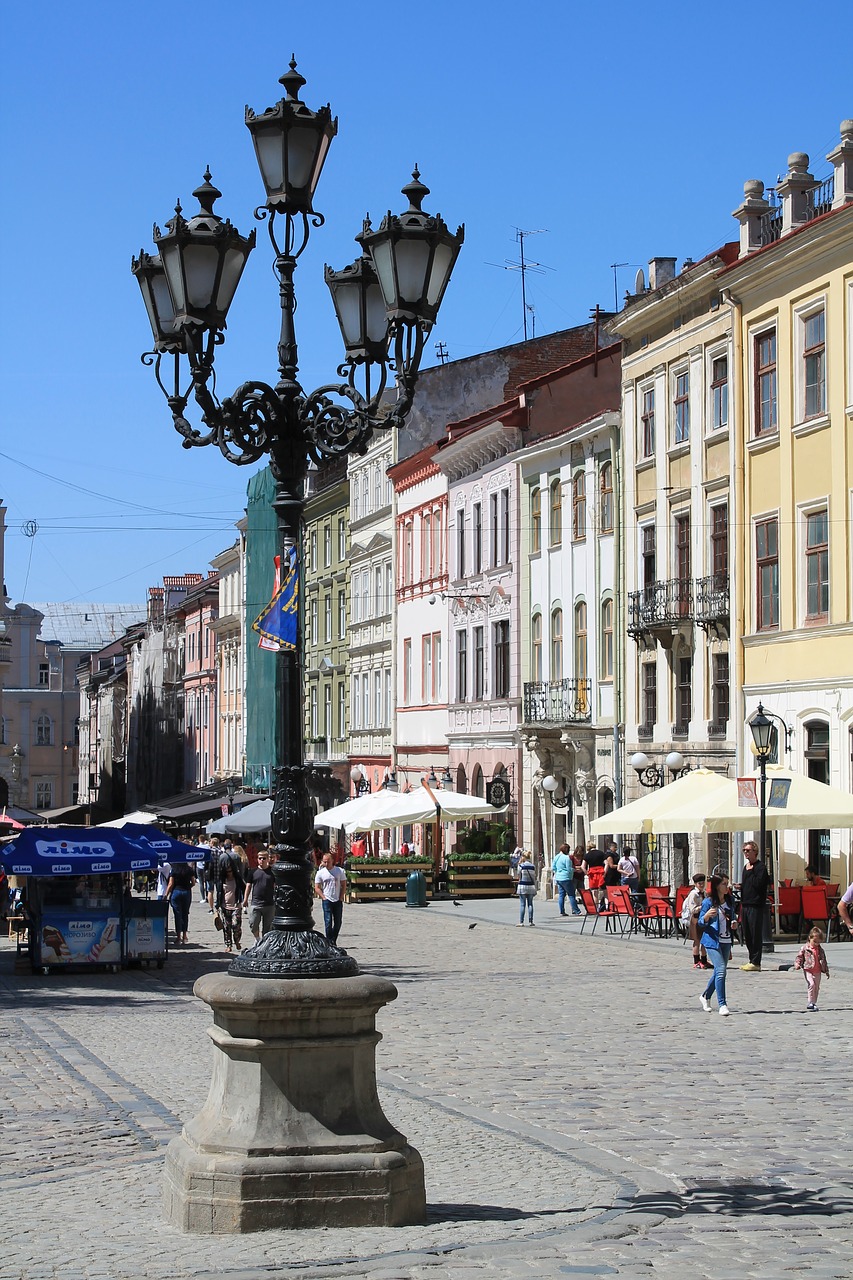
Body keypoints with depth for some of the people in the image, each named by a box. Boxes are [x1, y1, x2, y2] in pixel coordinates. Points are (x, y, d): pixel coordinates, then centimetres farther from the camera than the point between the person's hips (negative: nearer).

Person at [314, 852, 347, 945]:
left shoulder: (340, 871, 3)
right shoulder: (320, 873, 1)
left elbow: (344, 885, 7)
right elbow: (317, 888, 3)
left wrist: (341, 897, -2)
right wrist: (323, 897, -8)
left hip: (338, 901, 2)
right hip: (327, 901, -2)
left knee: (338, 922, 4)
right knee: (328, 922, -7)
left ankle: (333, 941, 18)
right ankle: (330, 942, -3)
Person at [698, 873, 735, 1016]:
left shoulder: (729, 901, 10)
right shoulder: (708, 902, -7)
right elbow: (701, 923, -6)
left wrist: (733, 924, 5)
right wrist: (707, 915, -25)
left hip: (726, 941, 7)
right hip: (712, 940, -7)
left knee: (719, 972, 13)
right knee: (721, 970, -17)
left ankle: (705, 996, 35)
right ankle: (722, 1005, -16)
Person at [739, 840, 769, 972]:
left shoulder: (760, 867, -8)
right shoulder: (746, 867, 19)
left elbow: (758, 883, -19)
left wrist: (750, 872, -11)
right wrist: (741, 886, 9)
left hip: (756, 906, -9)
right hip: (745, 904, 9)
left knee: (756, 934, -7)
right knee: (747, 935, 10)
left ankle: (756, 963, -5)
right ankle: (752, 960, 16)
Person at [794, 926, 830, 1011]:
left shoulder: (820, 950, 8)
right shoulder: (805, 948, -3)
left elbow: (823, 960, 16)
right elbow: (799, 957, 0)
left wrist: (826, 971, 19)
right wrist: (797, 964, -17)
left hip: (817, 972, 5)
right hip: (808, 970, -5)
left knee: (816, 987, 8)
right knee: (811, 984, -20)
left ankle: (814, 1003, 18)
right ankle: (810, 1002, -18)